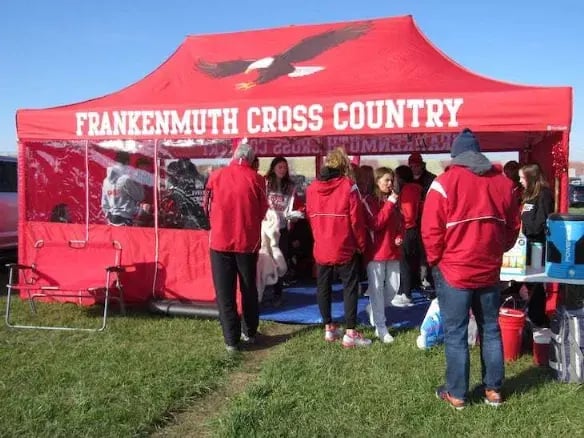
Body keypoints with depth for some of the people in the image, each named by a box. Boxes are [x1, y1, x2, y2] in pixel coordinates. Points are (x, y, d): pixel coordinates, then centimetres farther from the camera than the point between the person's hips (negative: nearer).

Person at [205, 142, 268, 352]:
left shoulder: (216, 176, -1)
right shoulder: (256, 179, -4)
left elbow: (208, 207, 9)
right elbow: (262, 211, 4)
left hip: (220, 241, 0)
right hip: (248, 241, 1)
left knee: (225, 292, 6)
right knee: (249, 289, 16)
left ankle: (231, 339, 6)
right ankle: (250, 332, 26)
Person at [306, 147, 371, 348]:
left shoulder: (312, 187, 1)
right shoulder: (348, 185, -11)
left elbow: (311, 217, 6)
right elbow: (356, 219, -10)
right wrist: (361, 244, 2)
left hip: (321, 247, 4)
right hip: (345, 247, -4)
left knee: (323, 286, 14)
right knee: (350, 287, 4)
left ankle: (329, 328, 22)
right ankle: (350, 333, 3)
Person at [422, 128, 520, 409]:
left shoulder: (445, 182, -11)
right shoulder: (503, 182, 4)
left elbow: (431, 231, -12)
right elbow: (513, 228, 10)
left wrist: (436, 260, 3)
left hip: (454, 271, -4)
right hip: (489, 271, 4)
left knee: (456, 334, 5)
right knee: (490, 330, 17)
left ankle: (456, 394, 14)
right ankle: (493, 390, 26)